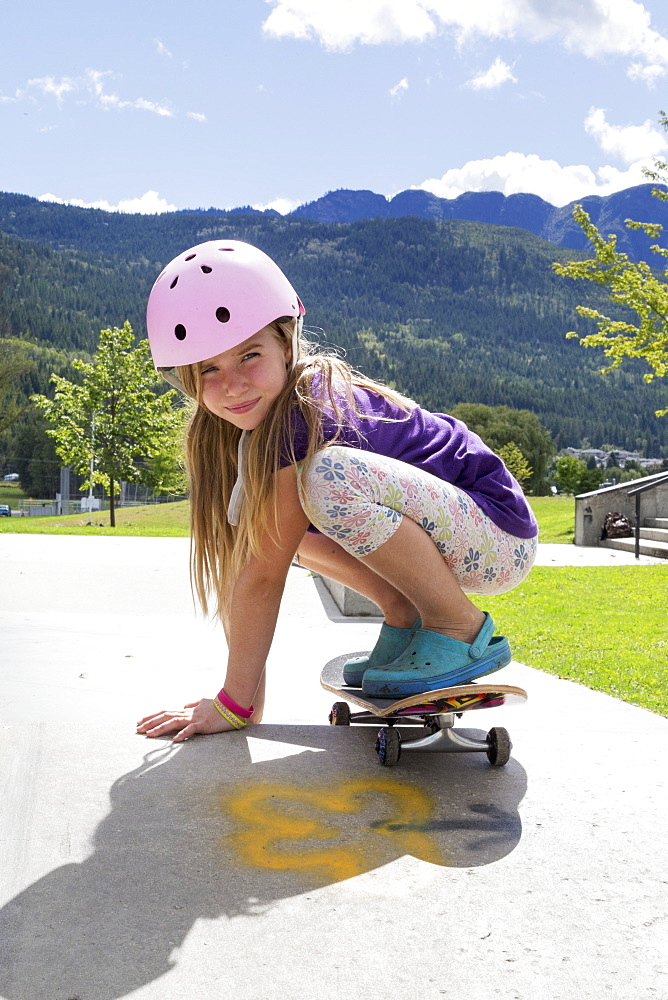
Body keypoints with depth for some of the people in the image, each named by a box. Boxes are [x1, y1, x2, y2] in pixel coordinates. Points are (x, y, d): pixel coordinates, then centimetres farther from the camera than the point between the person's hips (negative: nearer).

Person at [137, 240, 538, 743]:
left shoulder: (309, 413, -24)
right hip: (443, 534, 8)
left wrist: (234, 705, -15)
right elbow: (239, 553, -1)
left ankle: (461, 631, -13)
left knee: (329, 477, -32)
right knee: (267, 514, 4)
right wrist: (251, 695, -2)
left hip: (500, 543, -8)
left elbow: (264, 574, -22)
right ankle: (405, 618, 7)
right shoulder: (239, 426, 0)